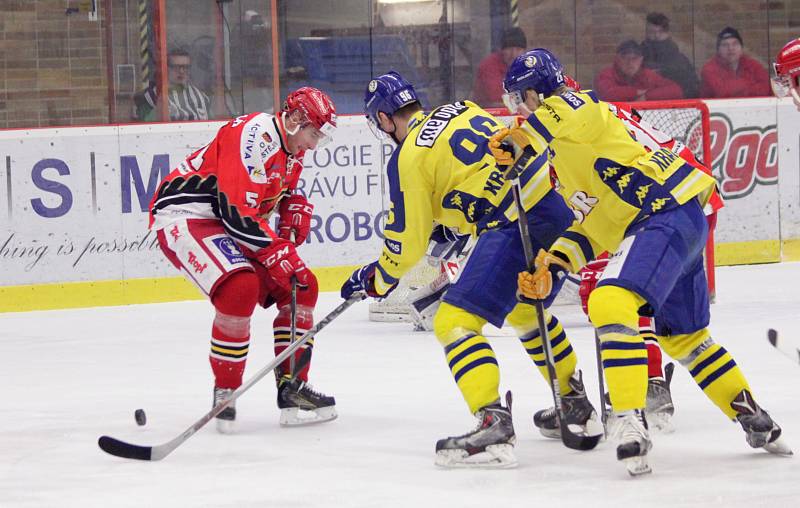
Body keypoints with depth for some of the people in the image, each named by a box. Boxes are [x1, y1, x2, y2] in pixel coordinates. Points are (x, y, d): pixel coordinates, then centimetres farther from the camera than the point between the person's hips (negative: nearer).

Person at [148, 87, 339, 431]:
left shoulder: (293, 150, 10)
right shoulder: (255, 136, -23)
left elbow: (285, 192, 29)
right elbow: (236, 209, -28)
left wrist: (295, 209, 6)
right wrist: (277, 252, -27)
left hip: (237, 223, 10)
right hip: (185, 216, -10)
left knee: (302, 287, 5)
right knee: (240, 288, -31)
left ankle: (292, 386, 12)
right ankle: (225, 391, -17)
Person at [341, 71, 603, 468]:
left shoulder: (409, 158, -4)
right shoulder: (464, 111, 17)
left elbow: (406, 243, 1)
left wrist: (376, 280, 20)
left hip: (517, 227, -9)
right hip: (558, 211, 9)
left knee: (454, 321, -9)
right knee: (524, 309, 32)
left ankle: (493, 426, -23)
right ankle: (577, 405, 42)